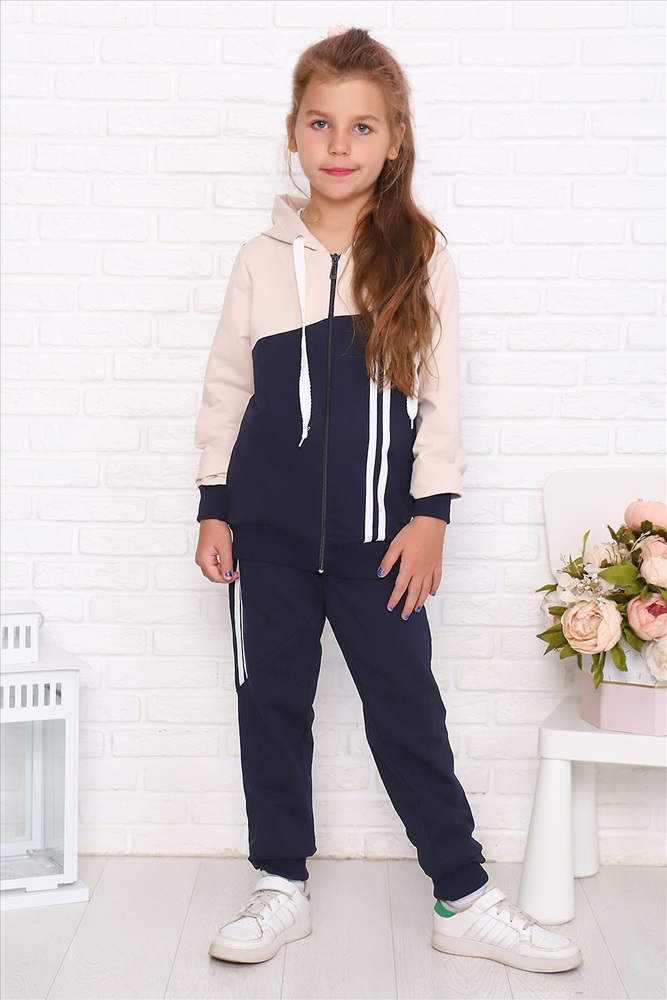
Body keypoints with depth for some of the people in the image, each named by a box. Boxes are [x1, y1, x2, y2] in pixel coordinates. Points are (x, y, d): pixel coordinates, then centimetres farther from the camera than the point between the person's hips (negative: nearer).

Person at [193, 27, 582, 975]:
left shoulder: (421, 257, -1)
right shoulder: (263, 258, 3)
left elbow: (439, 394, -1)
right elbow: (226, 387, 6)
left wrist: (431, 511, -6)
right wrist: (214, 508, 3)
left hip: (377, 528, -2)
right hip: (267, 528, 2)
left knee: (408, 707, 5)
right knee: (271, 703, 10)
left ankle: (463, 897, 17)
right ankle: (282, 888, 25)